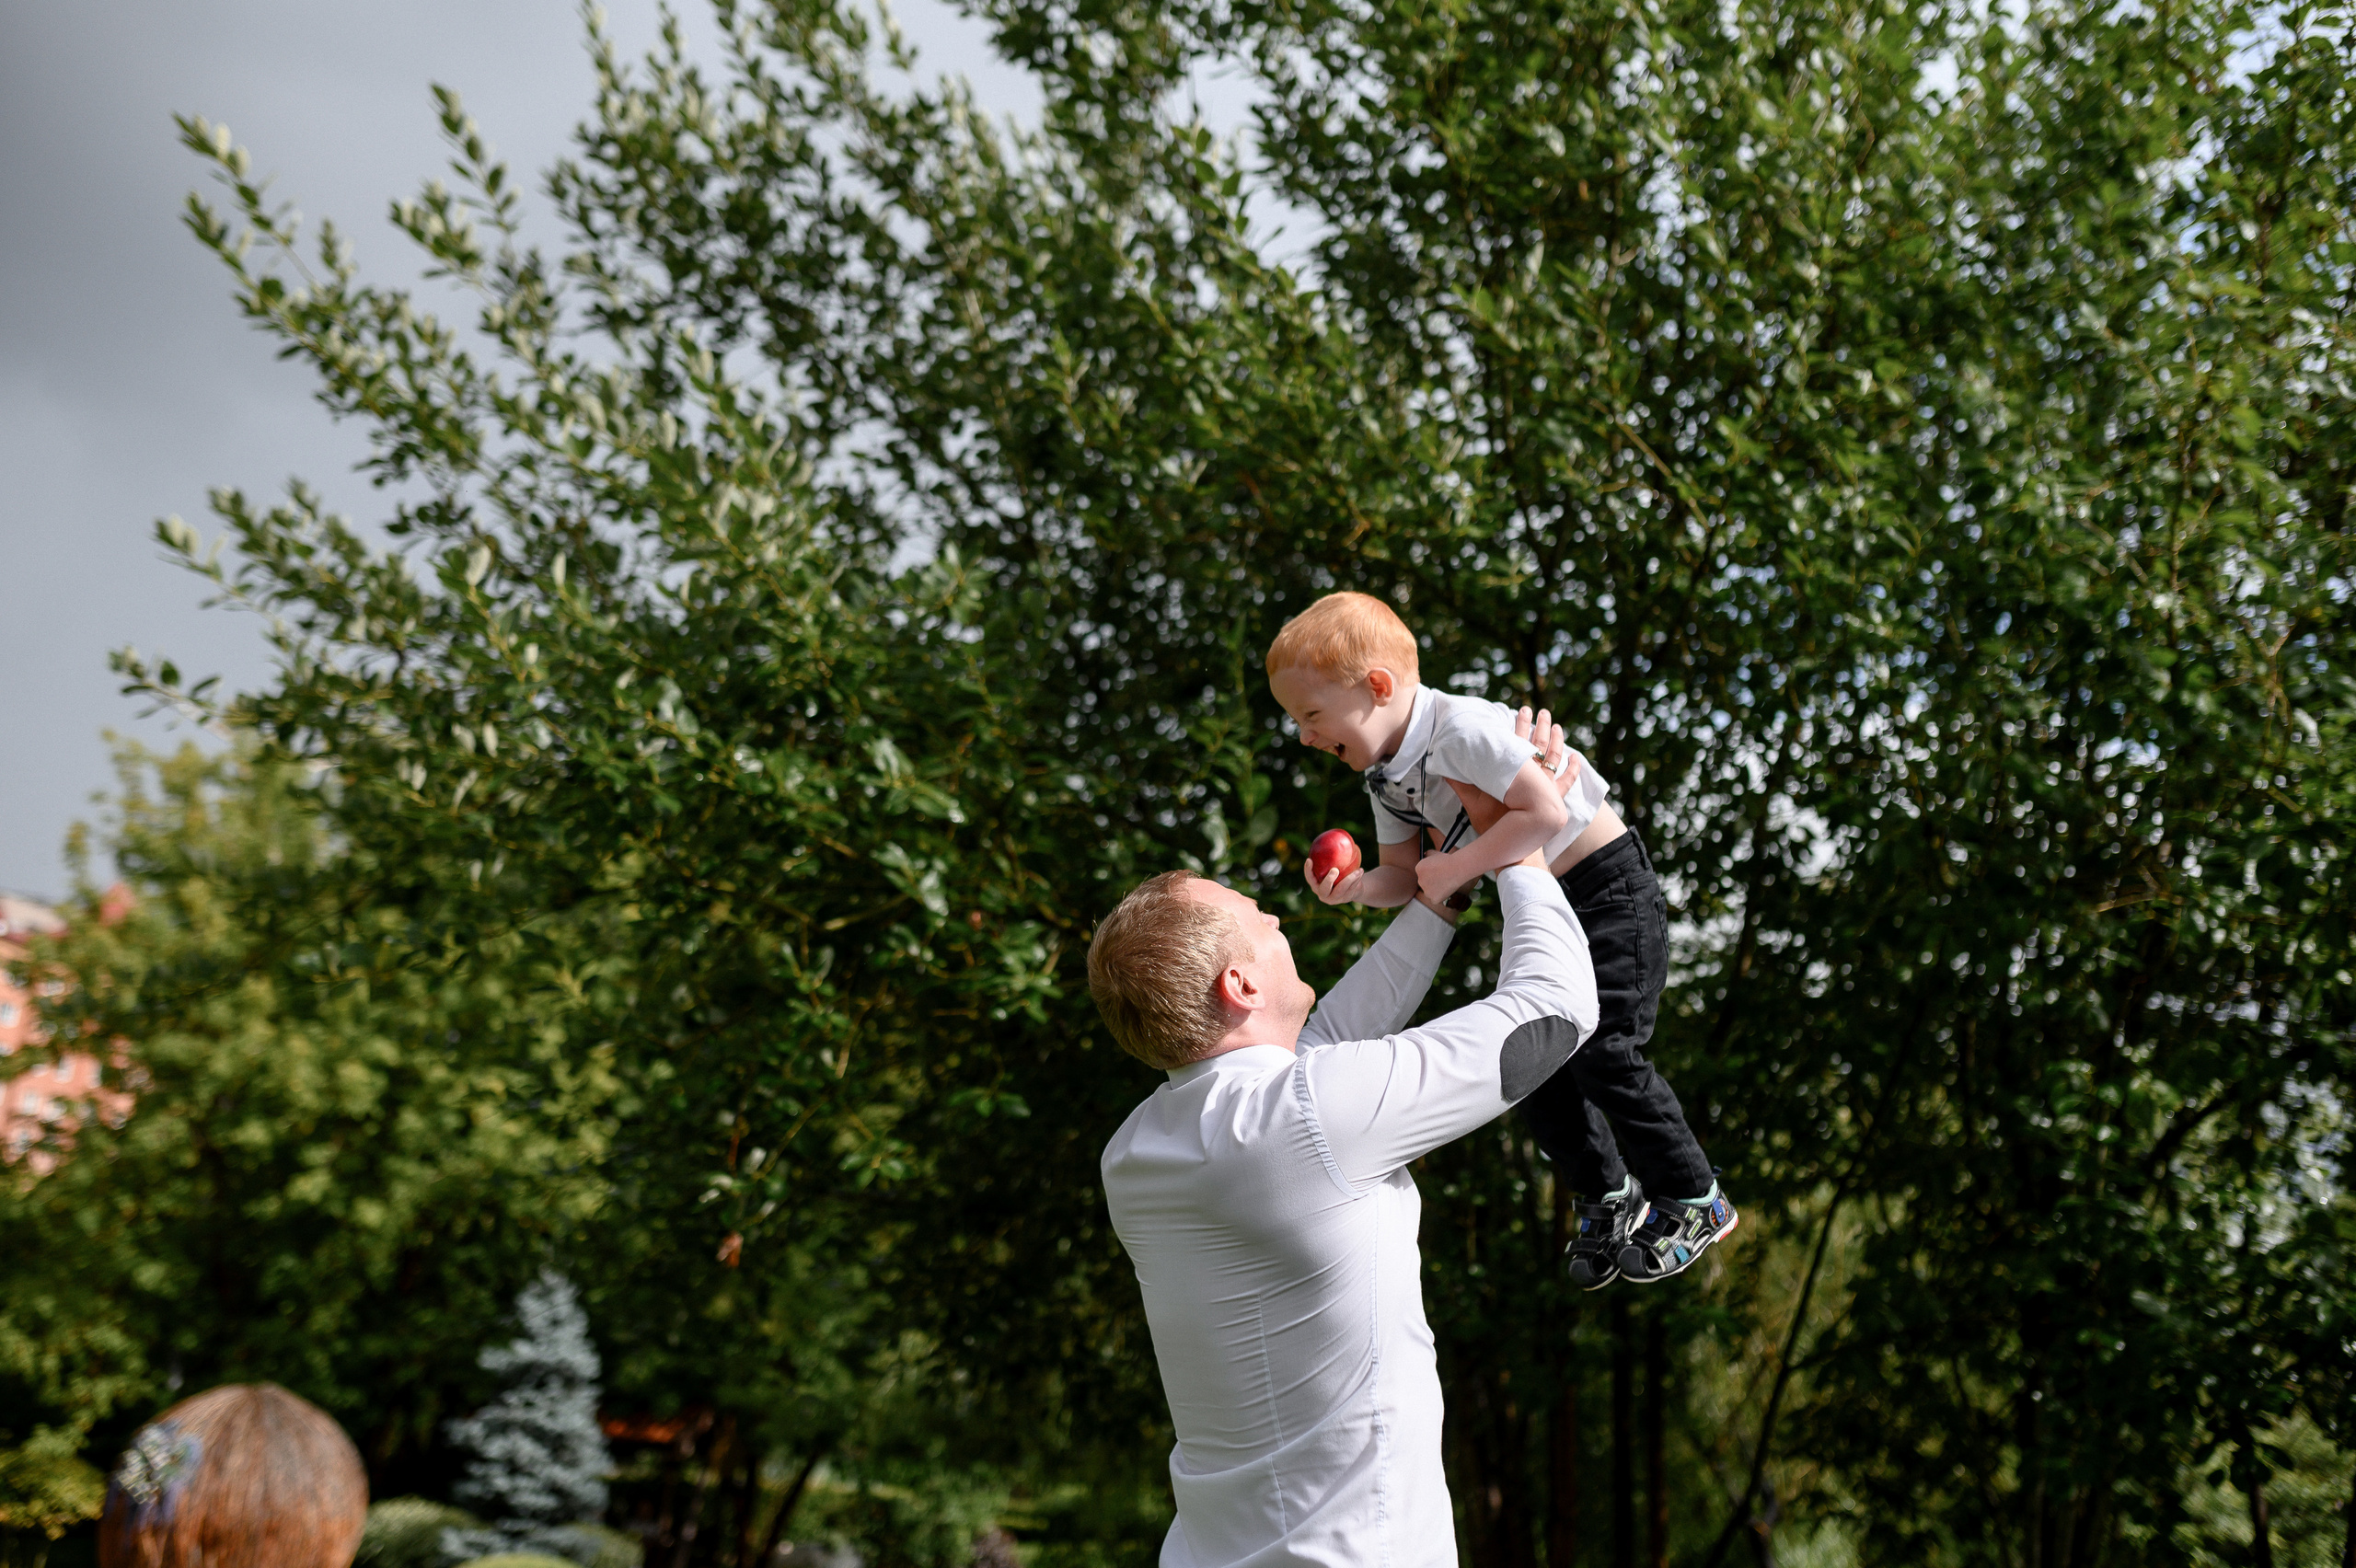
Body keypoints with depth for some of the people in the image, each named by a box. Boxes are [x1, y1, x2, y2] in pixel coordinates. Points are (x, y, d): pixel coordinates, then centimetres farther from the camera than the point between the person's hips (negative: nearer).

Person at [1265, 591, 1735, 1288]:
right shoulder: (1384, 775, 1)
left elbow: (1546, 813, -34)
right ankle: (1609, 1195, 27)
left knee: (1601, 1050, -14)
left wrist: (1459, 867, -28)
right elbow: (1404, 876, 6)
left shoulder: (1463, 729, -28)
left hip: (1608, 890, -9)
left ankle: (1696, 1202, 3)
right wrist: (1352, 886, -16)